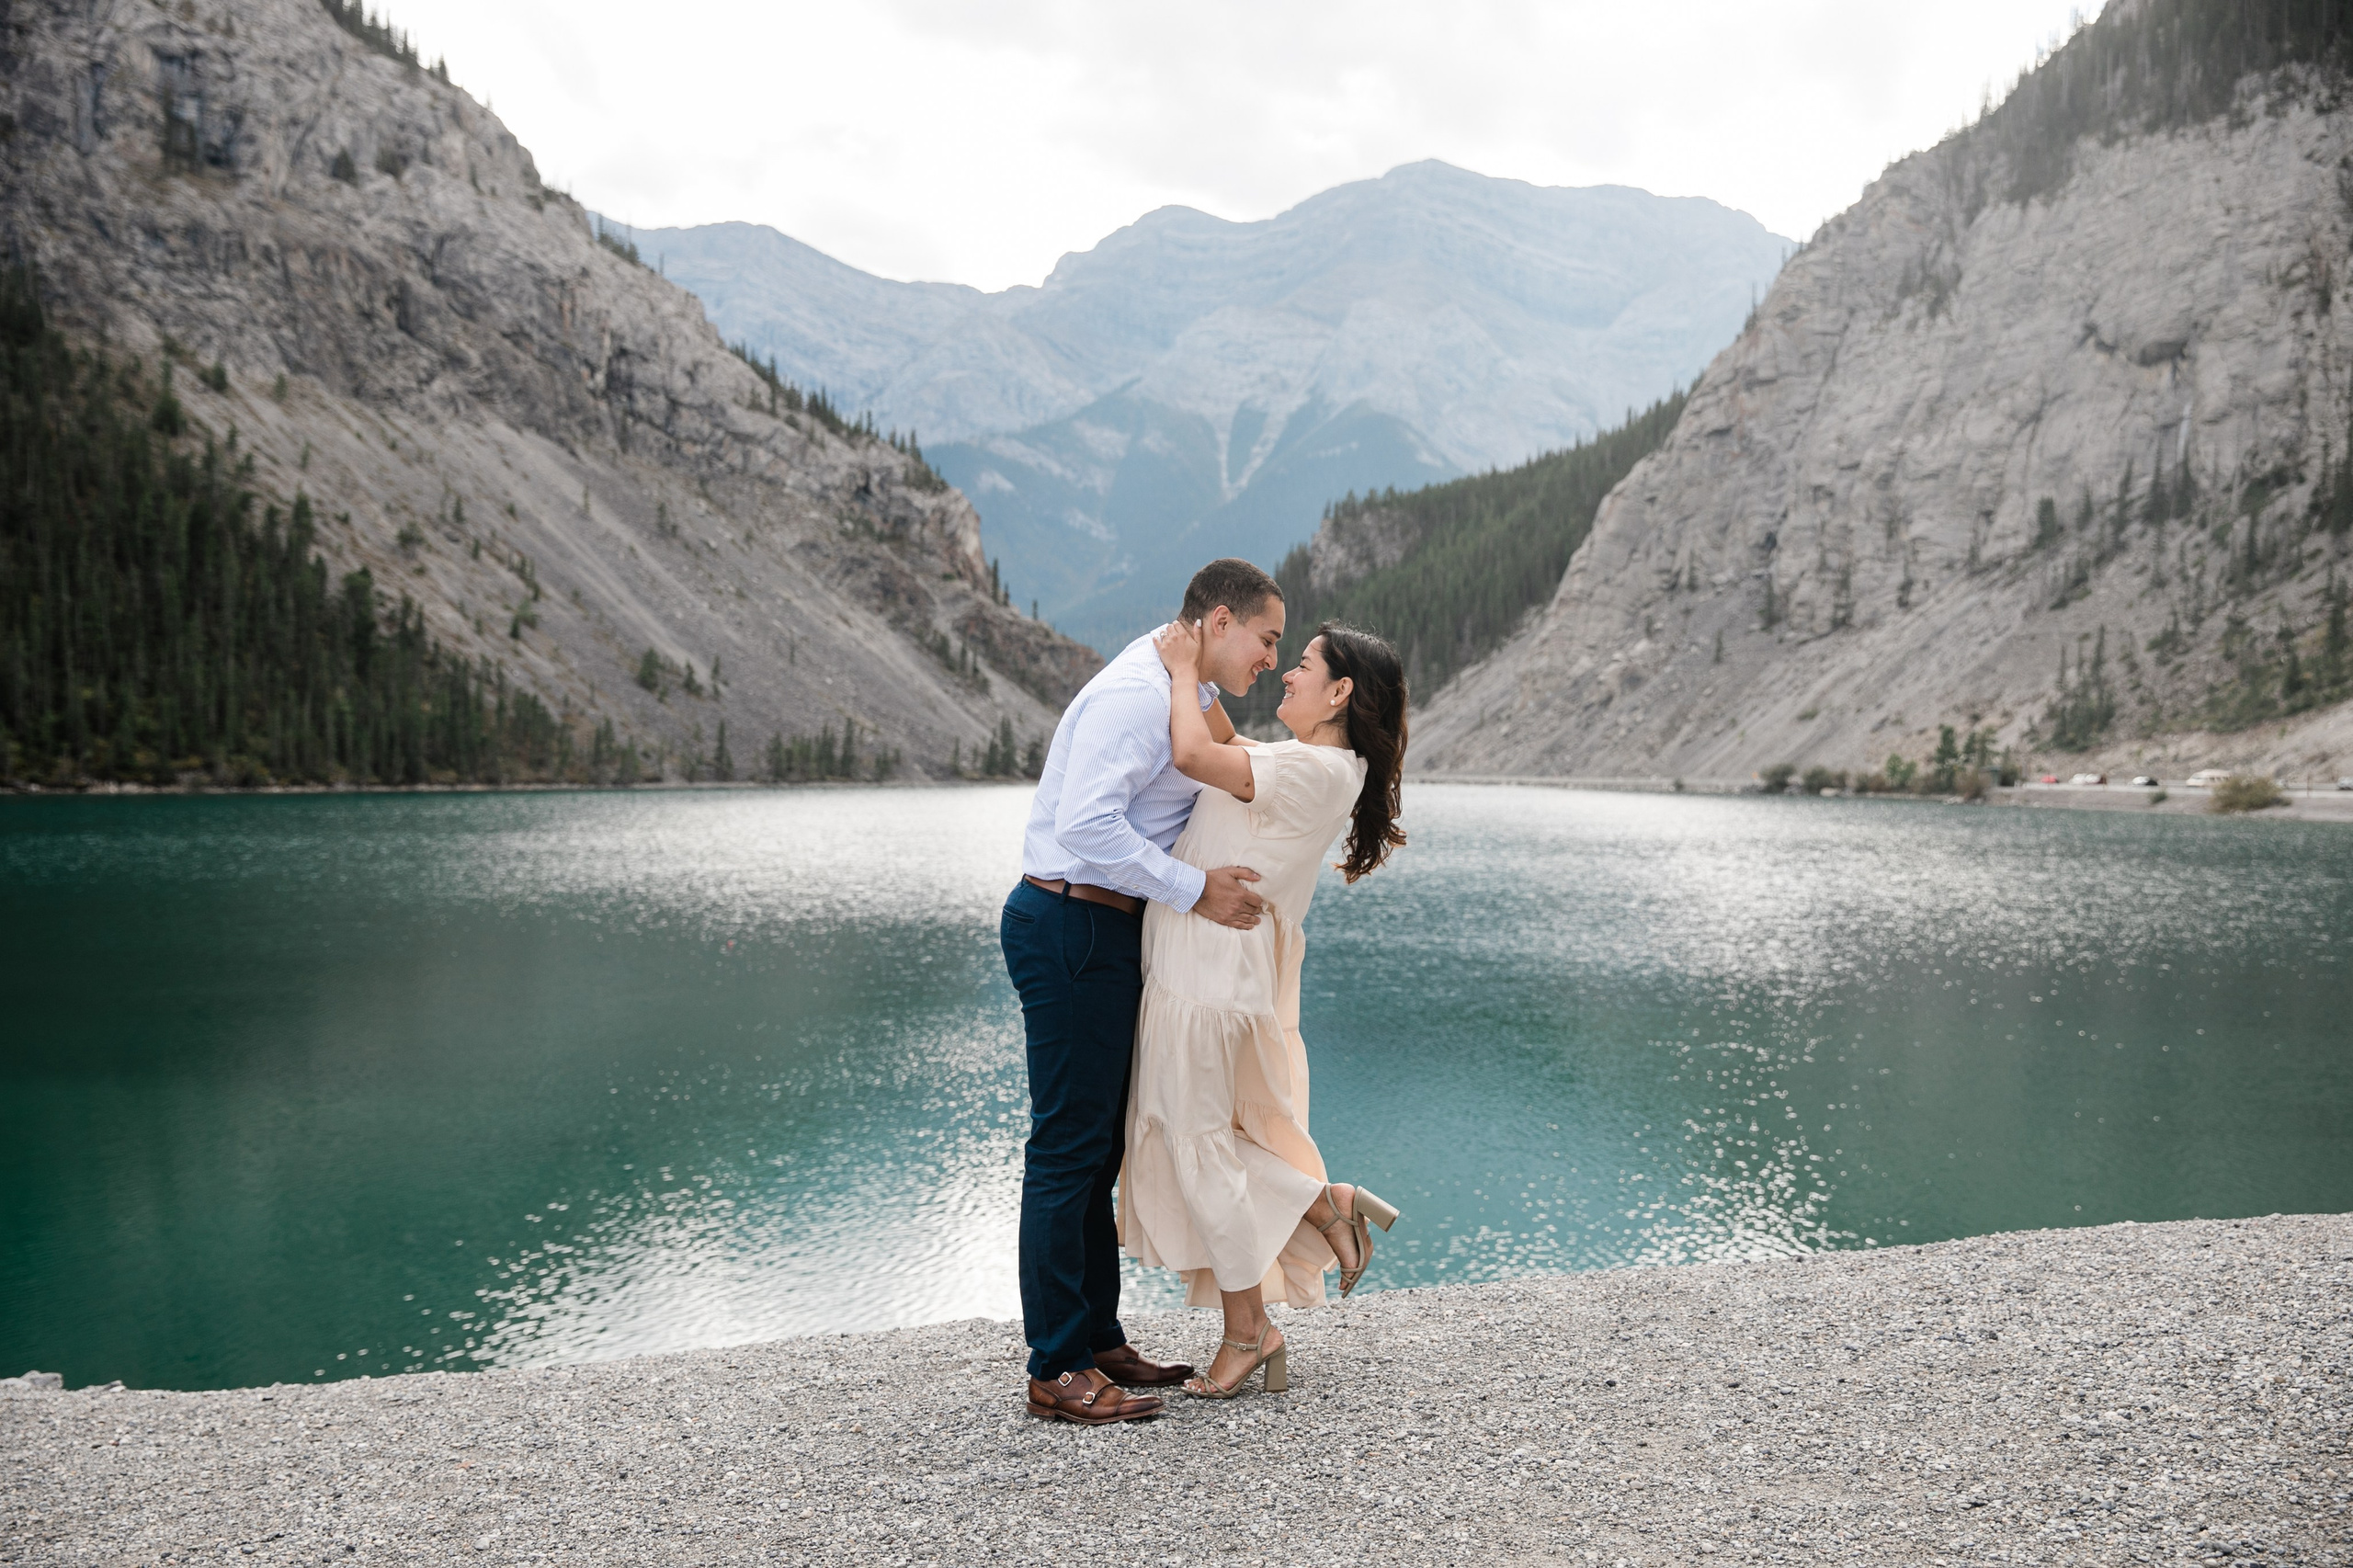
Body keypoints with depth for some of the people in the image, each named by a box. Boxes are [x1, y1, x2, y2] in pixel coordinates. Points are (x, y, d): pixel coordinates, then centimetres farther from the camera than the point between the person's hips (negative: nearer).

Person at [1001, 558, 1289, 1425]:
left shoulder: (1187, 697, 16)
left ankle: (1099, 1341, 25)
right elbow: (1088, 824, -26)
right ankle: (1058, 1370, 2)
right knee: (1068, 1145, -5)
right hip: (1070, 927, -11)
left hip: (1105, 930, 11)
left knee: (1100, 1142, 15)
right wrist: (1195, 891, -21)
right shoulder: (1135, 693, -17)